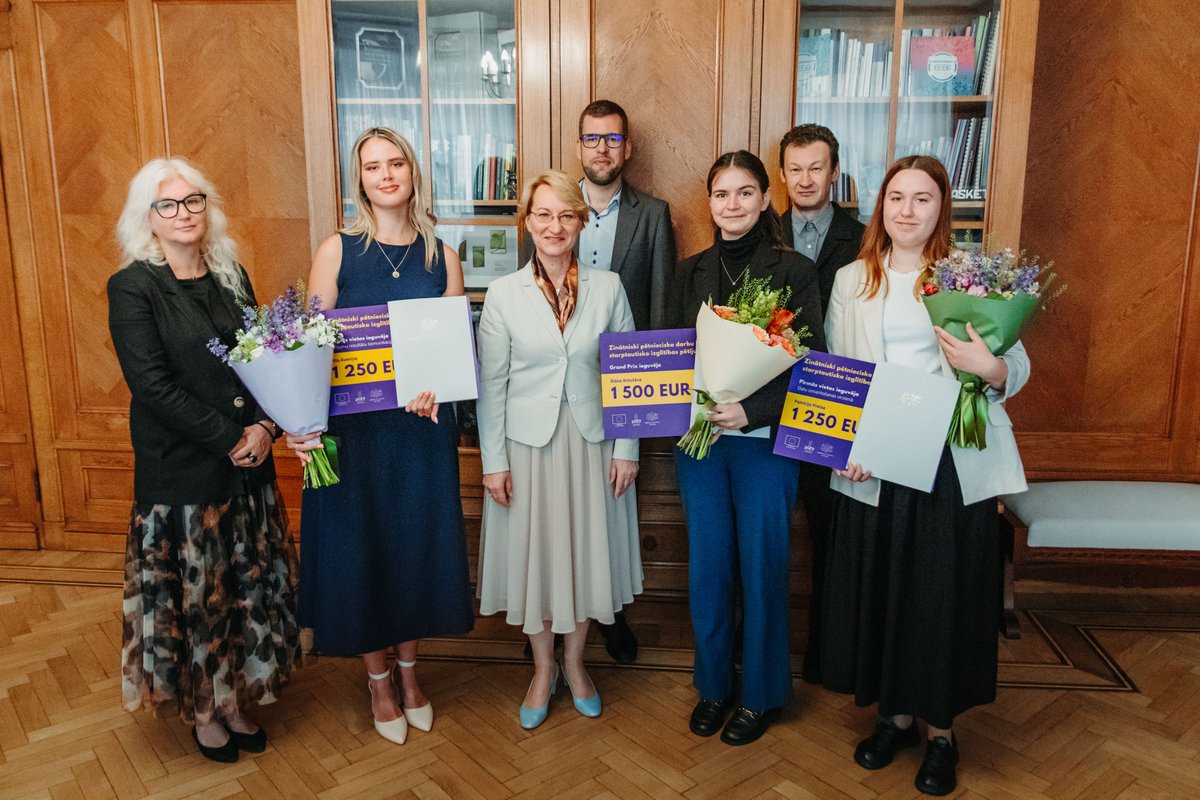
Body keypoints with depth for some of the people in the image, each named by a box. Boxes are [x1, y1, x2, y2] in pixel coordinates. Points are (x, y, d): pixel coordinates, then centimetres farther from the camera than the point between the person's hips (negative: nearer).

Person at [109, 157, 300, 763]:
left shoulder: (230, 276, 8)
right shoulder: (132, 287, -7)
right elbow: (152, 384, -15)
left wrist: (265, 427, -9)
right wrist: (229, 438, -17)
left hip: (250, 464, 5)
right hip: (179, 470, -5)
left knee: (249, 585, 13)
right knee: (194, 593, 9)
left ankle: (237, 700, 32)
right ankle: (202, 710, 29)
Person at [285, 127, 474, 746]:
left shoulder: (442, 256, 3)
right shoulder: (337, 251, -3)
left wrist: (434, 388, -20)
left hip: (423, 426, 2)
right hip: (352, 427, -1)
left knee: (418, 545, 12)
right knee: (360, 548, 9)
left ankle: (409, 671, 36)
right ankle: (379, 680, 32)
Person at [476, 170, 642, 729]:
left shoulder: (608, 287, 0)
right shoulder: (503, 294, -3)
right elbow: (491, 383, -3)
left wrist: (627, 448, -2)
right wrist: (494, 461, -6)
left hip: (592, 441, 1)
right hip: (528, 442, -1)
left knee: (587, 551, 11)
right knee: (533, 552, 8)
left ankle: (575, 661, 33)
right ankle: (543, 668, 30)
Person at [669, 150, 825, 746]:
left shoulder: (795, 271, -4)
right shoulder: (690, 272, 8)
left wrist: (750, 411, -18)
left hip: (765, 441, -3)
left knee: (761, 568, 7)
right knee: (707, 567, 11)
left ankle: (762, 693, 26)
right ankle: (713, 684, 30)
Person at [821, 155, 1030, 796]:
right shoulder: (851, 280, 9)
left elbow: (1018, 366, 0)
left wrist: (990, 369, -23)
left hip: (954, 462, -1)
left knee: (947, 592, 5)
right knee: (879, 589, 9)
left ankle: (942, 730, 24)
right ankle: (896, 714, 30)